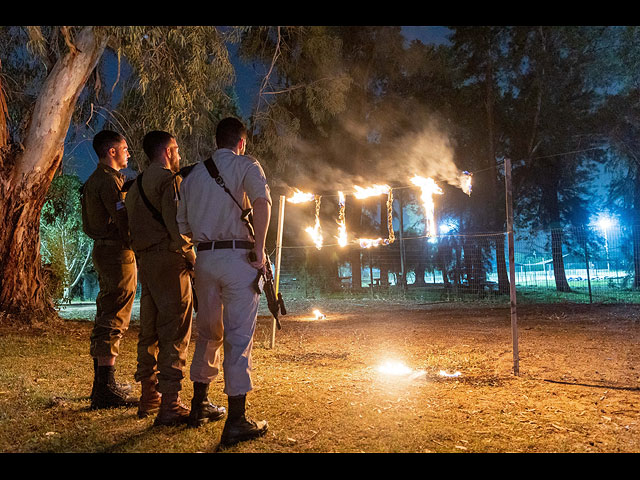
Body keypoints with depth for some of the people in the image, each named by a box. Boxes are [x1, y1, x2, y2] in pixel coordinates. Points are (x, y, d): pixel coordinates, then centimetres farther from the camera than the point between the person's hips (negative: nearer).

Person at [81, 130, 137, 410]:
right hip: (118, 252, -11)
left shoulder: (95, 180, 19)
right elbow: (123, 219, -20)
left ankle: (103, 384, 25)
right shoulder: (109, 180, -13)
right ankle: (105, 389, -7)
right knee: (114, 320, -9)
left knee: (106, 319, 15)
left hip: (103, 250, 11)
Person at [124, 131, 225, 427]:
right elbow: (176, 224, -17)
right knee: (174, 334, -7)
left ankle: (149, 399, 22)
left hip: (145, 261, 9)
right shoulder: (169, 179, -8)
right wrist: (191, 256, -9)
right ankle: (170, 407, -6)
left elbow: (134, 227, 19)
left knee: (149, 332, 13)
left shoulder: (137, 184, 19)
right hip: (169, 259, -9)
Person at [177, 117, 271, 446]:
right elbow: (262, 201, -19)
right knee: (238, 337, -3)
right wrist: (259, 249, -17)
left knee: (207, 333, 18)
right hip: (238, 257, -5)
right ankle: (236, 422, -2)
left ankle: (199, 404, 31)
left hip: (204, 258, 5)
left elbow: (181, 226, 13)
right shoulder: (246, 165, 1)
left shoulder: (193, 174, 15)